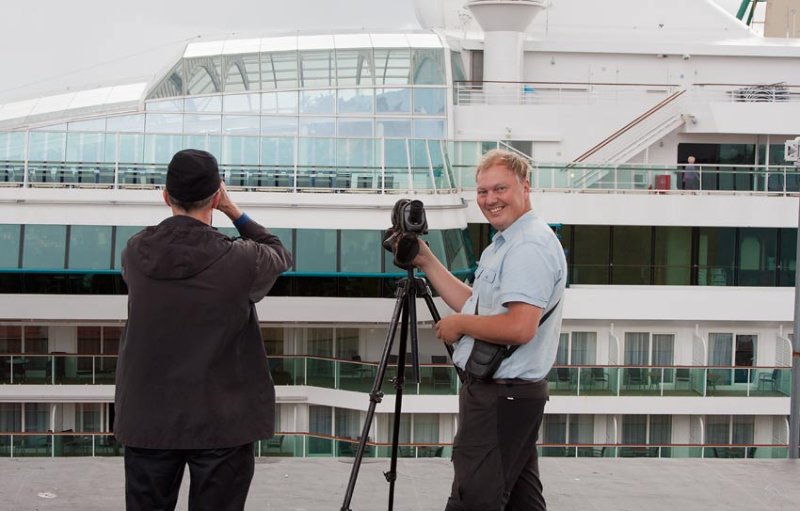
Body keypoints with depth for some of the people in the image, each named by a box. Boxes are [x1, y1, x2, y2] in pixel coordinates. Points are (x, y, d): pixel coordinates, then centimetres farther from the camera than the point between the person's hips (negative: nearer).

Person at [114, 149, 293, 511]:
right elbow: (280, 255, 7)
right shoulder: (239, 259, -14)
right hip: (222, 424, -3)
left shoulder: (135, 253, -4)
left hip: (147, 419, 3)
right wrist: (233, 211, 9)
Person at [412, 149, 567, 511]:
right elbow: (476, 305, 22)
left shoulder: (530, 246, -17)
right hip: (512, 394, 11)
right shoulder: (503, 244, 18)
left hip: (503, 396, -11)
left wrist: (459, 324, -13)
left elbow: (519, 327, -27)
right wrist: (426, 262, 15)